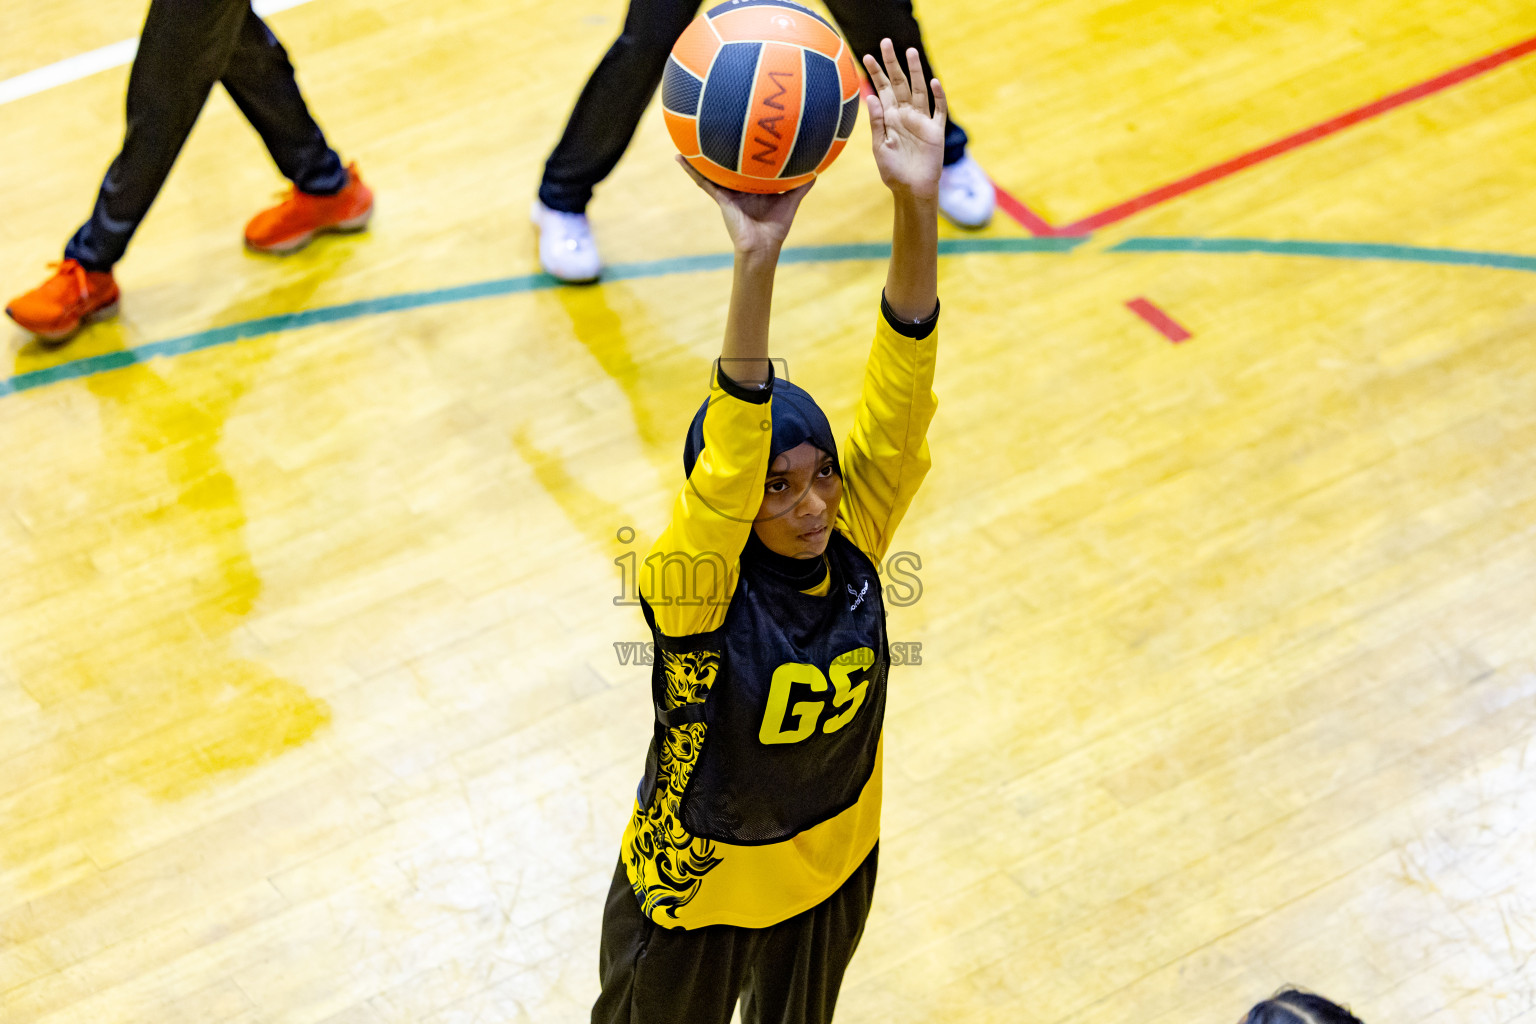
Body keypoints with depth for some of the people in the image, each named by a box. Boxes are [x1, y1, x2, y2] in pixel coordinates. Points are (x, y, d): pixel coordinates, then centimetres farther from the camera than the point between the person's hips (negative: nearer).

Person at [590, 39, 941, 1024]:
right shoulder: (696, 589, -33)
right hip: (698, 887, -4)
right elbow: (728, 457, -52)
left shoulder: (852, 537, -21)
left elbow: (900, 393, -34)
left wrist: (916, 208, -49)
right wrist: (756, 262, -66)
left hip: (833, 864, 4)